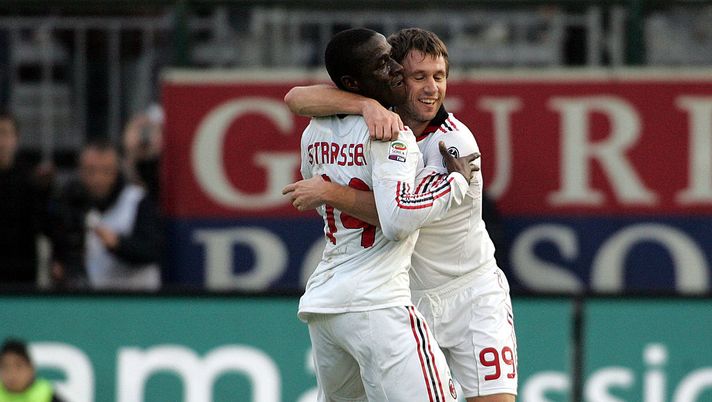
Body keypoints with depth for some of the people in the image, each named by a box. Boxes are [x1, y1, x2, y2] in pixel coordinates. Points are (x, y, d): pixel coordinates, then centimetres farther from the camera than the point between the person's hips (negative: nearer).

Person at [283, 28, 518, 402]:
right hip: (406, 299, 3)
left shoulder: (455, 141, -17)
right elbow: (297, 98, -18)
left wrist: (330, 192, -26)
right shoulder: (379, 123, -4)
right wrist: (366, 104, -34)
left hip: (470, 296, -3)